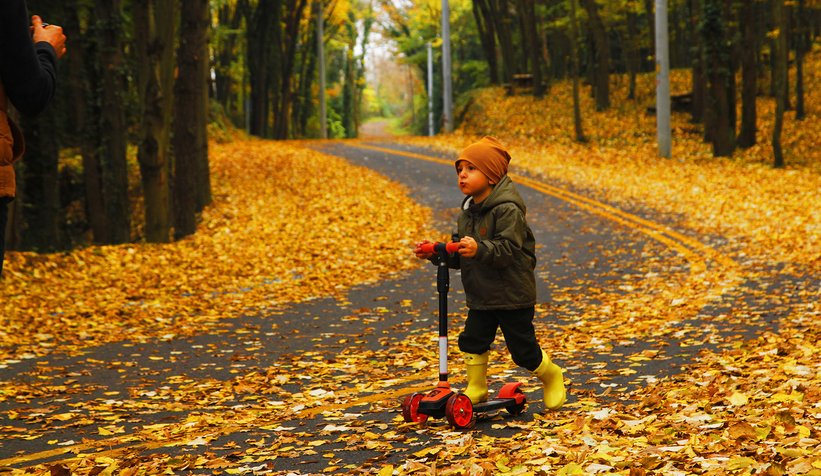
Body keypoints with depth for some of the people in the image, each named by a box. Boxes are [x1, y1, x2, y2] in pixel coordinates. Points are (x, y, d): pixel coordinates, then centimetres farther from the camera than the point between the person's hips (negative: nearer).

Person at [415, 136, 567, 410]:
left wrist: (480, 249, -44)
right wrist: (435, 254, -1)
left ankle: (551, 377, 28)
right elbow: (459, 256, 14)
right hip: (481, 296, 7)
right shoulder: (467, 212, 8)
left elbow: (508, 249, -30)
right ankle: (476, 389, 20)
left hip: (512, 296, -7)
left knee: (523, 350, 2)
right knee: (472, 341, 4)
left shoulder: (507, 210, -19)